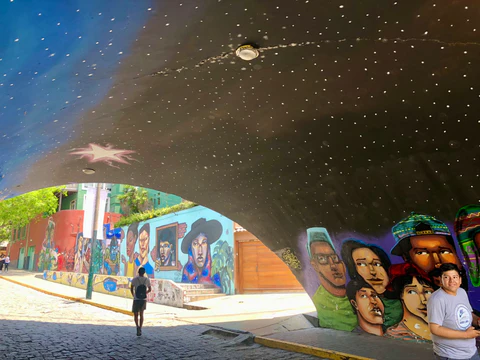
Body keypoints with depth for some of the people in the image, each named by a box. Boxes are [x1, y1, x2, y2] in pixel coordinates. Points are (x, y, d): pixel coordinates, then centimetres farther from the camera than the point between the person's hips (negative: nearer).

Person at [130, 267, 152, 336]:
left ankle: (137, 326, -14)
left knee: (136, 314, 10)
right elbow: (150, 289, 12)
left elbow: (131, 289, -1)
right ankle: (140, 329, 10)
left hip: (136, 299, -2)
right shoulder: (147, 279, 2)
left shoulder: (134, 279, -5)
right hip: (144, 299, 2)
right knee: (141, 314, 15)